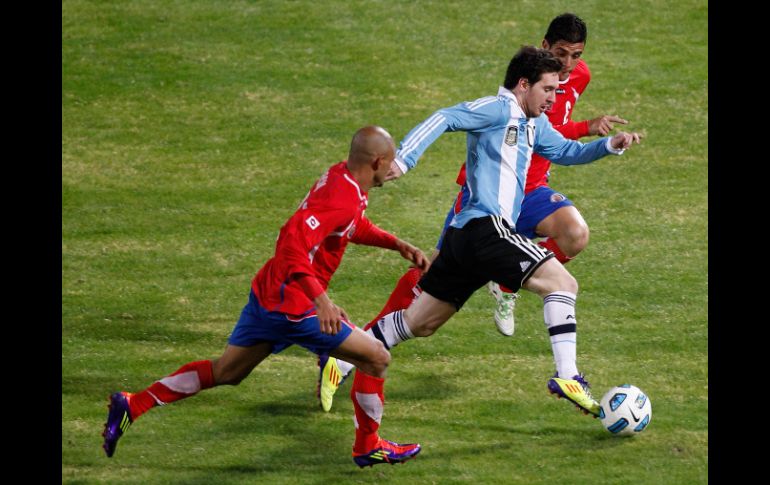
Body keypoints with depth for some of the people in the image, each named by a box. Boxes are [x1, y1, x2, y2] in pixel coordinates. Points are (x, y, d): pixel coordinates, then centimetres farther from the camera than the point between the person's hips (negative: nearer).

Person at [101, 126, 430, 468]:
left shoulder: (341, 175, 7)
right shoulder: (343, 198, -23)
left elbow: (356, 228, 28)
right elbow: (293, 241, -35)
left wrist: (398, 244, 20)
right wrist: (320, 299, -41)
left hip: (265, 294, 10)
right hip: (292, 307, -10)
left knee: (225, 372, 19)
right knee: (376, 359, 2)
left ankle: (132, 405, 14)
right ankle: (369, 448, 18)